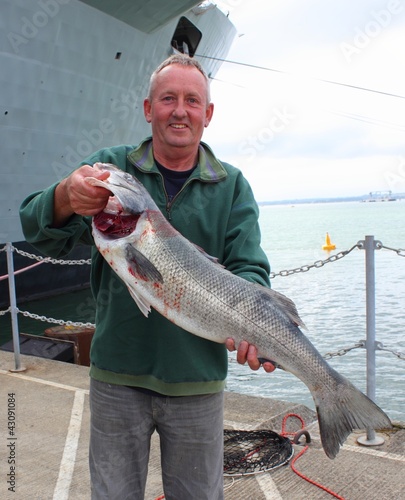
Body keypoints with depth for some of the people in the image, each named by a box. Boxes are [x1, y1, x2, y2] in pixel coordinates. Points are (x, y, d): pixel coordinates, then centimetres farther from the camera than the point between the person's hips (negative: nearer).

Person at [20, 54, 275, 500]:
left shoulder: (232, 187, 2)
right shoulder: (109, 166, 0)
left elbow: (249, 269, -3)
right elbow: (43, 237, -9)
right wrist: (64, 199, -33)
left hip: (198, 379, 1)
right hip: (117, 375, 0)